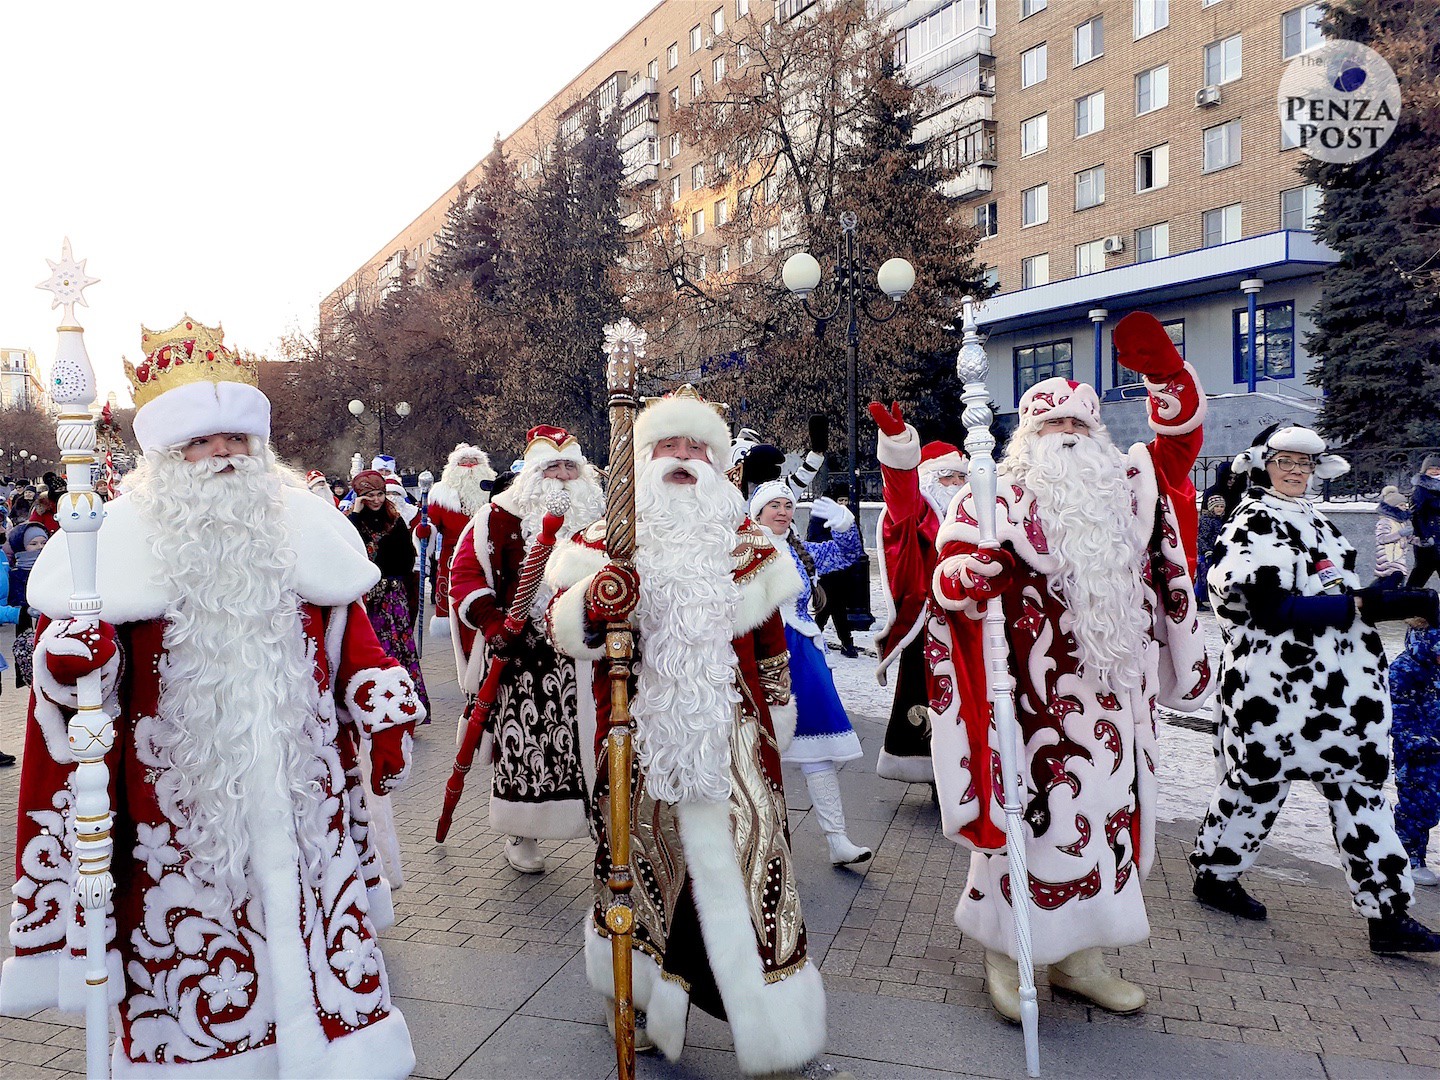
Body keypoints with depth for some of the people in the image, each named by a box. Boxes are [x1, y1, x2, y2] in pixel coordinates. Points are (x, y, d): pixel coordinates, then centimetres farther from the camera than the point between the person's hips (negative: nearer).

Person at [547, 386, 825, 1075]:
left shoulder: (746, 545, 9)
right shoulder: (607, 541, 4)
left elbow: (772, 644, 13)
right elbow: (562, 628, -10)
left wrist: (776, 722, 11)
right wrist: (596, 601, -31)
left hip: (731, 740, 0)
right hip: (639, 741, 0)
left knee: (739, 862, -2)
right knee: (645, 860, 12)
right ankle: (650, 999, 35)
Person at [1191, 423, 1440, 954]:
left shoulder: (1314, 521, 18)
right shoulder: (1250, 526, -10)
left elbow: (1334, 593, 21)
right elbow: (1273, 610, -21)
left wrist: (1397, 603, 4)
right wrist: (1363, 605, -20)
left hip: (1339, 686, 8)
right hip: (1274, 686, -8)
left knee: (1361, 786, 7)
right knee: (1258, 783, 5)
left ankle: (1388, 914, 14)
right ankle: (1213, 874, 26)